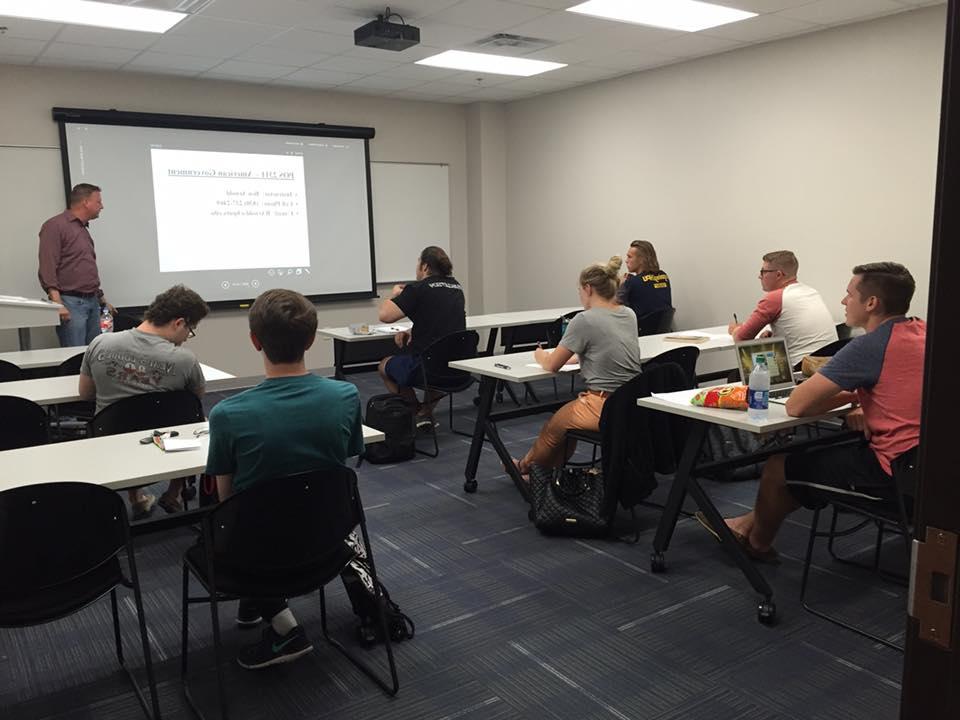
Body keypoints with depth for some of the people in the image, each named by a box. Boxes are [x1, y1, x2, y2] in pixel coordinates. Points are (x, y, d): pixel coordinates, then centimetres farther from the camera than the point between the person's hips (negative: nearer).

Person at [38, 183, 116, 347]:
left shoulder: (84, 229, 20)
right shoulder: (55, 226, -6)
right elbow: (47, 269, -14)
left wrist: (102, 300, 28)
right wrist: (58, 304, -22)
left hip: (93, 302, 8)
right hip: (70, 303, -8)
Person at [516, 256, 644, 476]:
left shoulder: (585, 320, -14)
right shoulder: (629, 315, 7)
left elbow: (552, 365, -5)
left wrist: (541, 356, 18)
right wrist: (572, 356, 25)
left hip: (604, 408, -7)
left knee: (553, 427, 20)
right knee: (569, 413, 29)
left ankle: (526, 467, 47)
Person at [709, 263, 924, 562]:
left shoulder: (869, 345, -21)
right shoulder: (921, 330, 5)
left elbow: (795, 405, -21)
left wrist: (849, 396, -4)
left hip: (893, 469, -9)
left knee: (779, 467, 8)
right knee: (818, 452, 25)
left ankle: (757, 543, 34)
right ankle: (751, 522, 37)